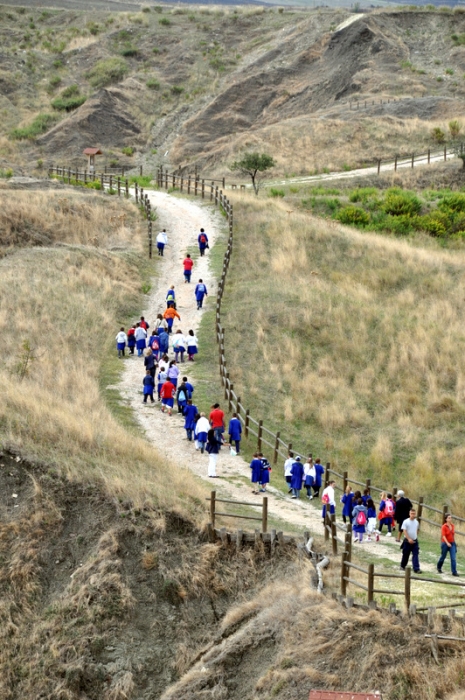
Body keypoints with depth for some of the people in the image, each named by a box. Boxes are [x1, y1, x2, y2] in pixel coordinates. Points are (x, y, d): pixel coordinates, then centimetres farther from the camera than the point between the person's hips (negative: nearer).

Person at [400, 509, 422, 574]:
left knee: (415, 555, -6)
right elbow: (404, 531, -14)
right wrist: (409, 539, -21)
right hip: (407, 541, -3)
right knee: (406, 554, 9)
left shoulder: (416, 522, 5)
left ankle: (416, 569, -11)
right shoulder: (406, 522, -10)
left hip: (415, 541, 3)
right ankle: (402, 566, 30)